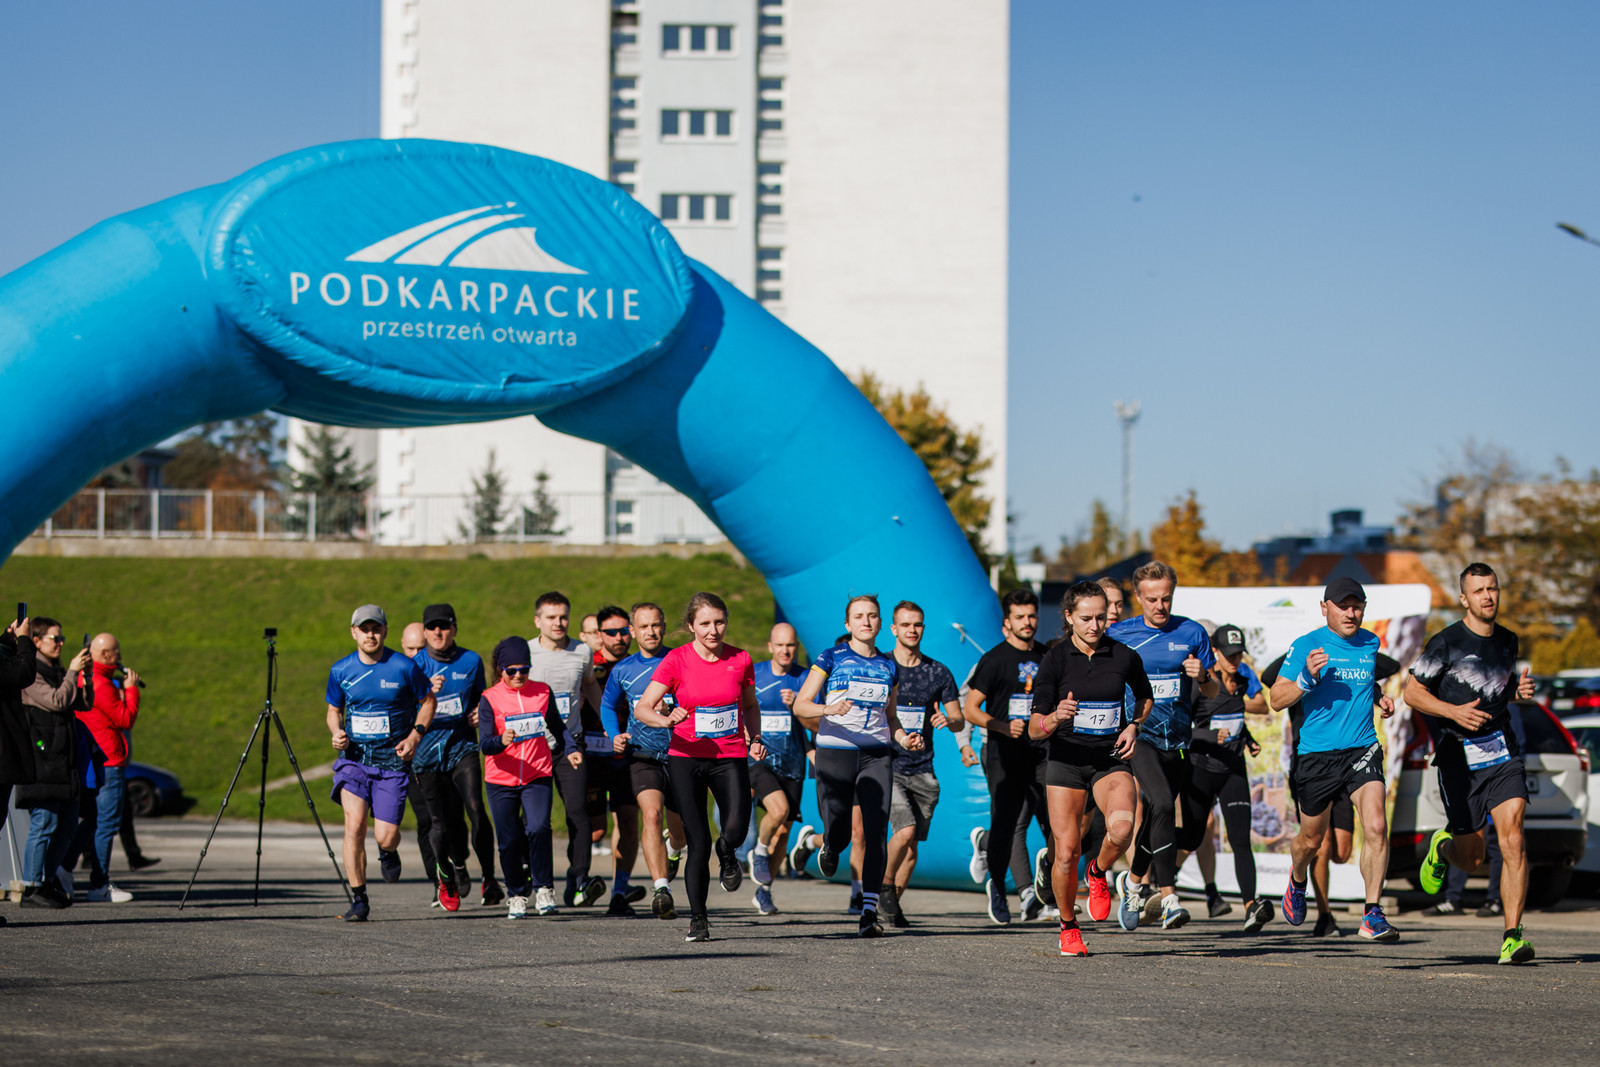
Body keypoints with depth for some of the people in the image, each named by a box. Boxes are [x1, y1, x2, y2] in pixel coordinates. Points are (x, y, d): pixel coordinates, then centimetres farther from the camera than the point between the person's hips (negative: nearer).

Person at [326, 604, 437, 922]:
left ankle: (388, 852, 35)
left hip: (392, 761, -1)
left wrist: (415, 735, -7)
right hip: (353, 757, 1)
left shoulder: (404, 667, -7)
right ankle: (359, 900, -7)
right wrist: (337, 732, -7)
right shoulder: (341, 671, 0)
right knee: (354, 825, -17)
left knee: (385, 836, -5)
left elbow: (428, 701, 8)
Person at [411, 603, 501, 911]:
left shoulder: (471, 661, 3)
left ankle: (489, 879, -12)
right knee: (440, 822, 3)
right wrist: (428, 693, -28)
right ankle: (446, 873, 32)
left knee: (475, 808, -20)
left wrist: (478, 713, -2)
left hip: (462, 746, 0)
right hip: (427, 750, 0)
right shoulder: (415, 665, -2)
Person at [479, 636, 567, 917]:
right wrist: (502, 741, -33)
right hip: (501, 779, 0)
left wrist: (557, 753, 18)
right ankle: (517, 895, 22)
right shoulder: (490, 698, -3)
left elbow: (557, 728, 22)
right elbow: (484, 744, -15)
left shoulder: (542, 692, 5)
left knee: (538, 829, -20)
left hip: (537, 776, 0)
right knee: (509, 840, 3)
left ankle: (543, 888, -6)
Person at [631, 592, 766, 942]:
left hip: (730, 757, 1)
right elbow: (642, 709, -10)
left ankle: (726, 854, 18)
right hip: (686, 758, -1)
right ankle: (698, 920, 10)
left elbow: (750, 705, 18)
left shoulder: (740, 660, 1)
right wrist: (666, 719, -31)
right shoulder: (676, 660, -6)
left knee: (736, 828, -21)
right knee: (698, 842, -5)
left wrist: (754, 737, 1)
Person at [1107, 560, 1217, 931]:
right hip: (1138, 736, -4)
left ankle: (1132, 880, 40)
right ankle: (1168, 898, -26)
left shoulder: (1192, 633, 3)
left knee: (1157, 816, 13)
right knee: (1162, 804, -24)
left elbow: (1213, 692, 8)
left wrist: (1202, 677, -15)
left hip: (1178, 741, 4)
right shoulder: (1118, 634, -1)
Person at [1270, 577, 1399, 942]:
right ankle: (1297, 880, 48)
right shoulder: (1306, 646, -5)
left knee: (1375, 826, -20)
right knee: (1311, 839, 13)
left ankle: (1373, 915, -17)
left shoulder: (1370, 643, 9)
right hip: (1316, 754, -2)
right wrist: (1307, 678, -24)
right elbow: (1277, 698, -8)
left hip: (1363, 749, 2)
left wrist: (1380, 699, 11)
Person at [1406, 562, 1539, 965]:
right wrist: (1453, 712, -18)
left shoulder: (1508, 641, 11)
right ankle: (1442, 848, 41)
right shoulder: (1447, 643, -7)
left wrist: (1520, 690, 4)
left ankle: (1512, 936, -17)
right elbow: (1412, 691, -3)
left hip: (1502, 752, 3)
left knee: (1512, 837, -16)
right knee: (1472, 859, 3)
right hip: (1459, 757, -3)